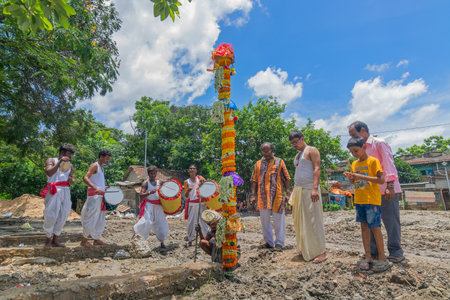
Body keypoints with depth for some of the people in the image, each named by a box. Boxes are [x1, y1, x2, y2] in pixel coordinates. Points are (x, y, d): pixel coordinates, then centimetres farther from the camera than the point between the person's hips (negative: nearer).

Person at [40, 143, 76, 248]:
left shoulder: (70, 166, 19)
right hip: (54, 191, -5)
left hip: (65, 191, 5)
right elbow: (49, 173, -14)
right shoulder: (51, 160, 5)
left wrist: (71, 180, -6)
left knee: (63, 216, 3)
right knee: (51, 215, -7)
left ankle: (55, 240, 13)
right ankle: (48, 240, 9)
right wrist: (60, 161, -21)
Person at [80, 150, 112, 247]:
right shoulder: (94, 165, -8)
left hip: (101, 195, 9)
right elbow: (85, 178, -22)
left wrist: (105, 188, 14)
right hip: (94, 196, -9)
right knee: (91, 218, -3)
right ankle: (84, 240, 9)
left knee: (100, 219, 13)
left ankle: (97, 239, 23)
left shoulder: (101, 167, 19)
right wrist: (96, 188, -33)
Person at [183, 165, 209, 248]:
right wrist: (187, 190, -17)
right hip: (192, 204, 0)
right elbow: (186, 195, 4)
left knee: (204, 220, 1)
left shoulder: (200, 178, 7)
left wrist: (203, 182, -12)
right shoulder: (186, 182, 7)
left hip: (201, 202, 0)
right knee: (191, 222, 1)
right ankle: (190, 240, 14)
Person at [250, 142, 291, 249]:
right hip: (262, 197, 3)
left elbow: (286, 179, 4)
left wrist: (288, 193, -4)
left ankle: (279, 243, 15)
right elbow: (254, 180, 11)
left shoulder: (279, 162, 6)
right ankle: (268, 242, 23)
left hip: (277, 196, -3)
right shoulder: (258, 163, 12)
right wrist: (253, 195, 4)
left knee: (279, 220, 3)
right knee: (265, 221, 9)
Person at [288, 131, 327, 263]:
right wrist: (294, 192, 18)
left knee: (313, 221, -6)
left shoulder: (311, 150, -2)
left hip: (309, 190, -8)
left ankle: (320, 252, 1)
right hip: (298, 190, 8)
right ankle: (305, 249, 21)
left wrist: (315, 188, -24)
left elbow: (317, 169, -13)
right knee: (301, 221, 10)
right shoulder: (297, 155, 22)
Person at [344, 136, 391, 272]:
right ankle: (368, 257, 18)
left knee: (375, 227, -3)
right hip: (359, 200, 7)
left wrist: (362, 177, -23)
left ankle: (382, 258, 10)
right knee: (364, 226, 9)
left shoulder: (373, 161, -8)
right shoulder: (354, 164, 12)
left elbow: (381, 180, -15)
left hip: (372, 200, -6)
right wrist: (350, 177, -3)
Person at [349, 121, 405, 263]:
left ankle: (396, 251, 14)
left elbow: (389, 164, -14)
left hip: (386, 190, -7)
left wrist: (390, 186, -21)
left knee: (391, 221, 1)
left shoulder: (379, 143, -6)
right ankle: (373, 250, 17)